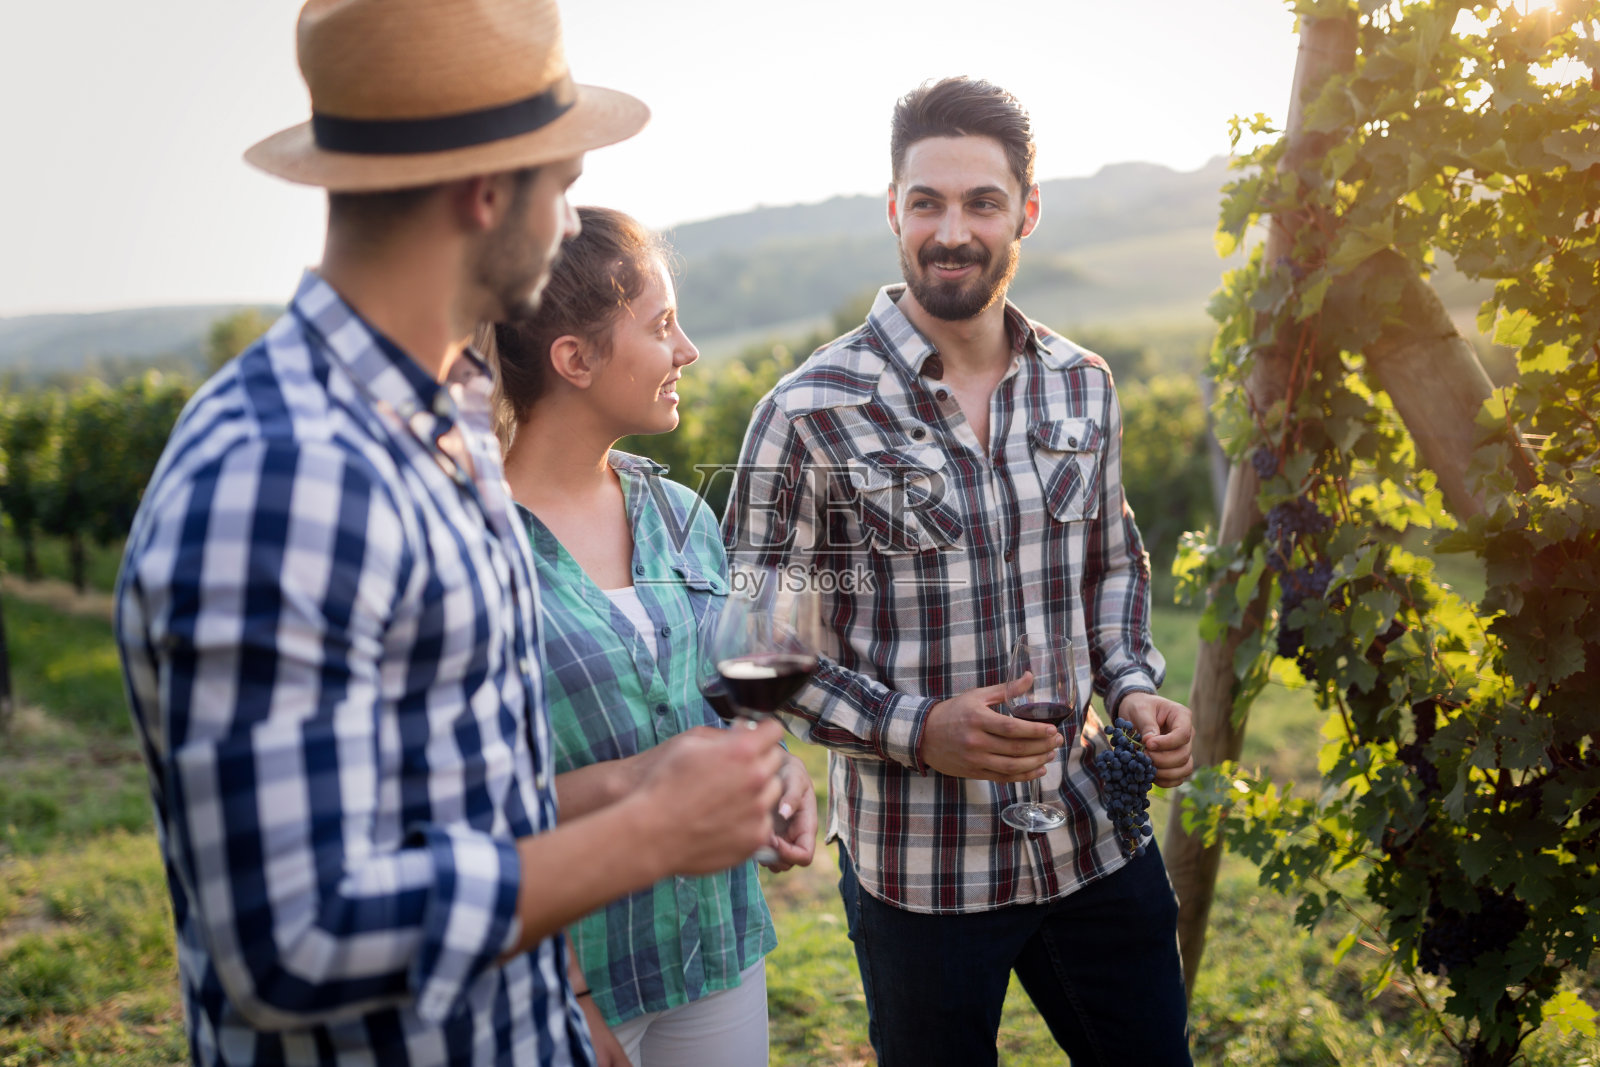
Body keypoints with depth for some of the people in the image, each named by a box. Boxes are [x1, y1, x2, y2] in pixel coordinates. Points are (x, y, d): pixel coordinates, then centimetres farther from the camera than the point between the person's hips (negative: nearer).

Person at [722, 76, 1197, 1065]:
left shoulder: (1083, 386, 3)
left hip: (1098, 839, 5)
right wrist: (917, 729, -20)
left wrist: (1134, 688, -2)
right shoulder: (810, 416, -13)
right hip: (918, 866, -4)